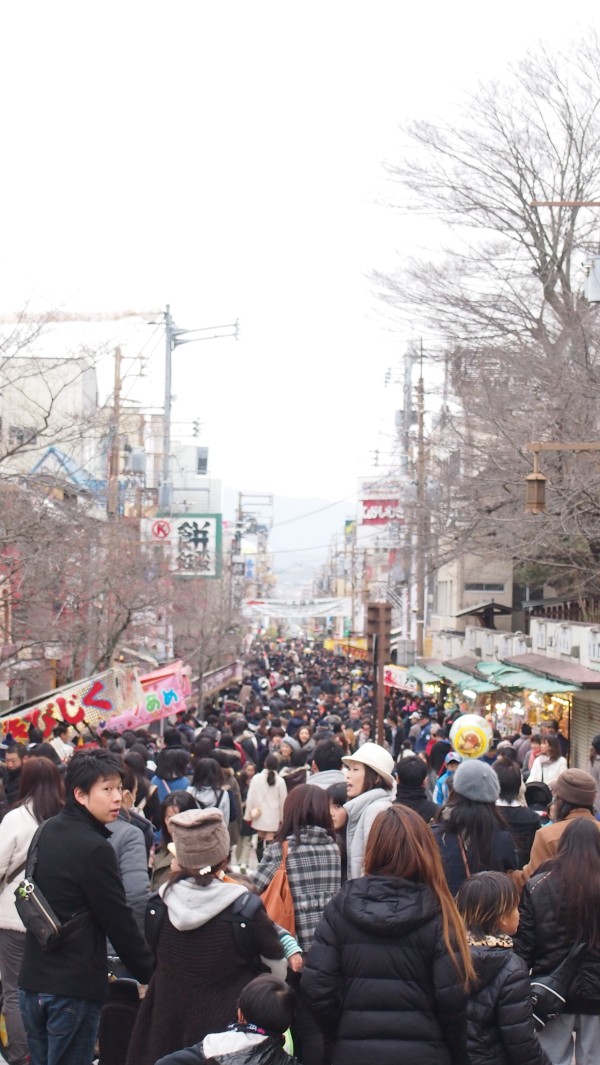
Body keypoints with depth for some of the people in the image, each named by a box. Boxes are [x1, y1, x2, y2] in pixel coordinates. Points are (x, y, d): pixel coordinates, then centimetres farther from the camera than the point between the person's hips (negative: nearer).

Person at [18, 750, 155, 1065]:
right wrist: (152, 974, -2)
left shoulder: (47, 833, 7)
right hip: (74, 988, -8)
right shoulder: (94, 848, -17)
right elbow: (119, 922, -13)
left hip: (33, 980, 8)